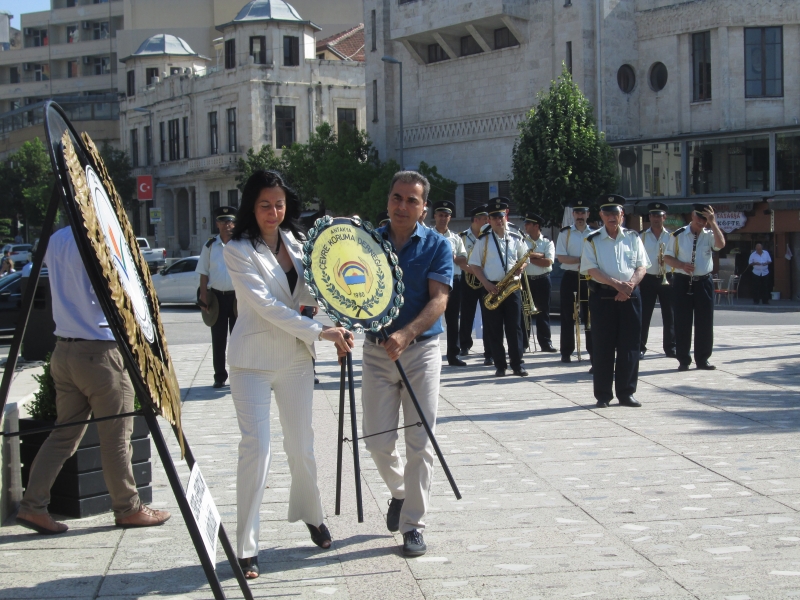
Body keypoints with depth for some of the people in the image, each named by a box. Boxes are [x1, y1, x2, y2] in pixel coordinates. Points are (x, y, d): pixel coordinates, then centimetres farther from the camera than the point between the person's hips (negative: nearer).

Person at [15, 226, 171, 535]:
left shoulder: (55, 242, 9)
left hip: (64, 350, 8)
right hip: (100, 352, -8)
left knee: (64, 433, 12)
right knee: (116, 437, 4)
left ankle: (33, 506, 8)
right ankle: (128, 509, 15)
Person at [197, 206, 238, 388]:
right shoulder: (210, 246, 5)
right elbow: (204, 273, 7)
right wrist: (204, 296, -2)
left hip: (237, 296, -1)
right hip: (216, 296, 2)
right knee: (218, 339, 7)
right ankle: (220, 376, 15)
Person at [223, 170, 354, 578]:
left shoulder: (293, 241, 8)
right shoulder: (238, 250, -10)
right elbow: (266, 305, -18)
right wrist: (319, 332, -22)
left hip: (295, 357, 5)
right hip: (253, 359, -5)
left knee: (301, 445, 12)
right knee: (256, 447, -10)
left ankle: (310, 515, 37)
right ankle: (246, 548, -3)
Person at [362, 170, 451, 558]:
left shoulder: (436, 246, -1)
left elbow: (438, 300, -11)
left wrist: (406, 334, -26)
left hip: (421, 350, -2)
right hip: (376, 350, 2)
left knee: (419, 442, -2)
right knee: (377, 441, 3)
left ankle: (413, 525, 8)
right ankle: (400, 491, 33)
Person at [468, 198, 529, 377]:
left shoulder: (516, 239, 7)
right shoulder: (484, 240, 2)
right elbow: (474, 265, 2)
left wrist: (521, 266, -5)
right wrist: (486, 283, -10)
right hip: (491, 288, -1)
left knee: (514, 327, 0)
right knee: (494, 329, 1)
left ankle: (517, 364, 5)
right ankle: (500, 365, 8)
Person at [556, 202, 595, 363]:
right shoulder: (565, 233, 3)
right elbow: (561, 257, -6)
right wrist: (581, 259, -14)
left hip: (589, 278, 1)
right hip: (570, 277, -1)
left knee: (590, 315, 4)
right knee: (568, 315, 1)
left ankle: (593, 350, 12)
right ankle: (566, 353, 5)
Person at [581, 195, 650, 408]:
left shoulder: (633, 237, 9)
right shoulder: (592, 240, 2)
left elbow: (642, 266, 4)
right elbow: (592, 270, -7)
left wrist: (630, 285, -14)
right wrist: (617, 284, -18)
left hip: (630, 296, 2)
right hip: (602, 297, -2)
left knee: (629, 346, 3)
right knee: (603, 347, 0)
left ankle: (626, 393, 12)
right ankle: (603, 395, 7)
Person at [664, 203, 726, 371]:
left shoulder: (709, 234, 5)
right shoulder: (679, 235, 2)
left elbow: (721, 244, -16)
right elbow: (667, 257, 4)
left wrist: (713, 223, -16)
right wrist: (682, 265, -13)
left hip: (703, 282, 1)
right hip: (682, 282, -1)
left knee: (705, 322, 3)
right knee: (682, 322, 1)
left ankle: (703, 359, 15)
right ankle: (683, 360, 9)